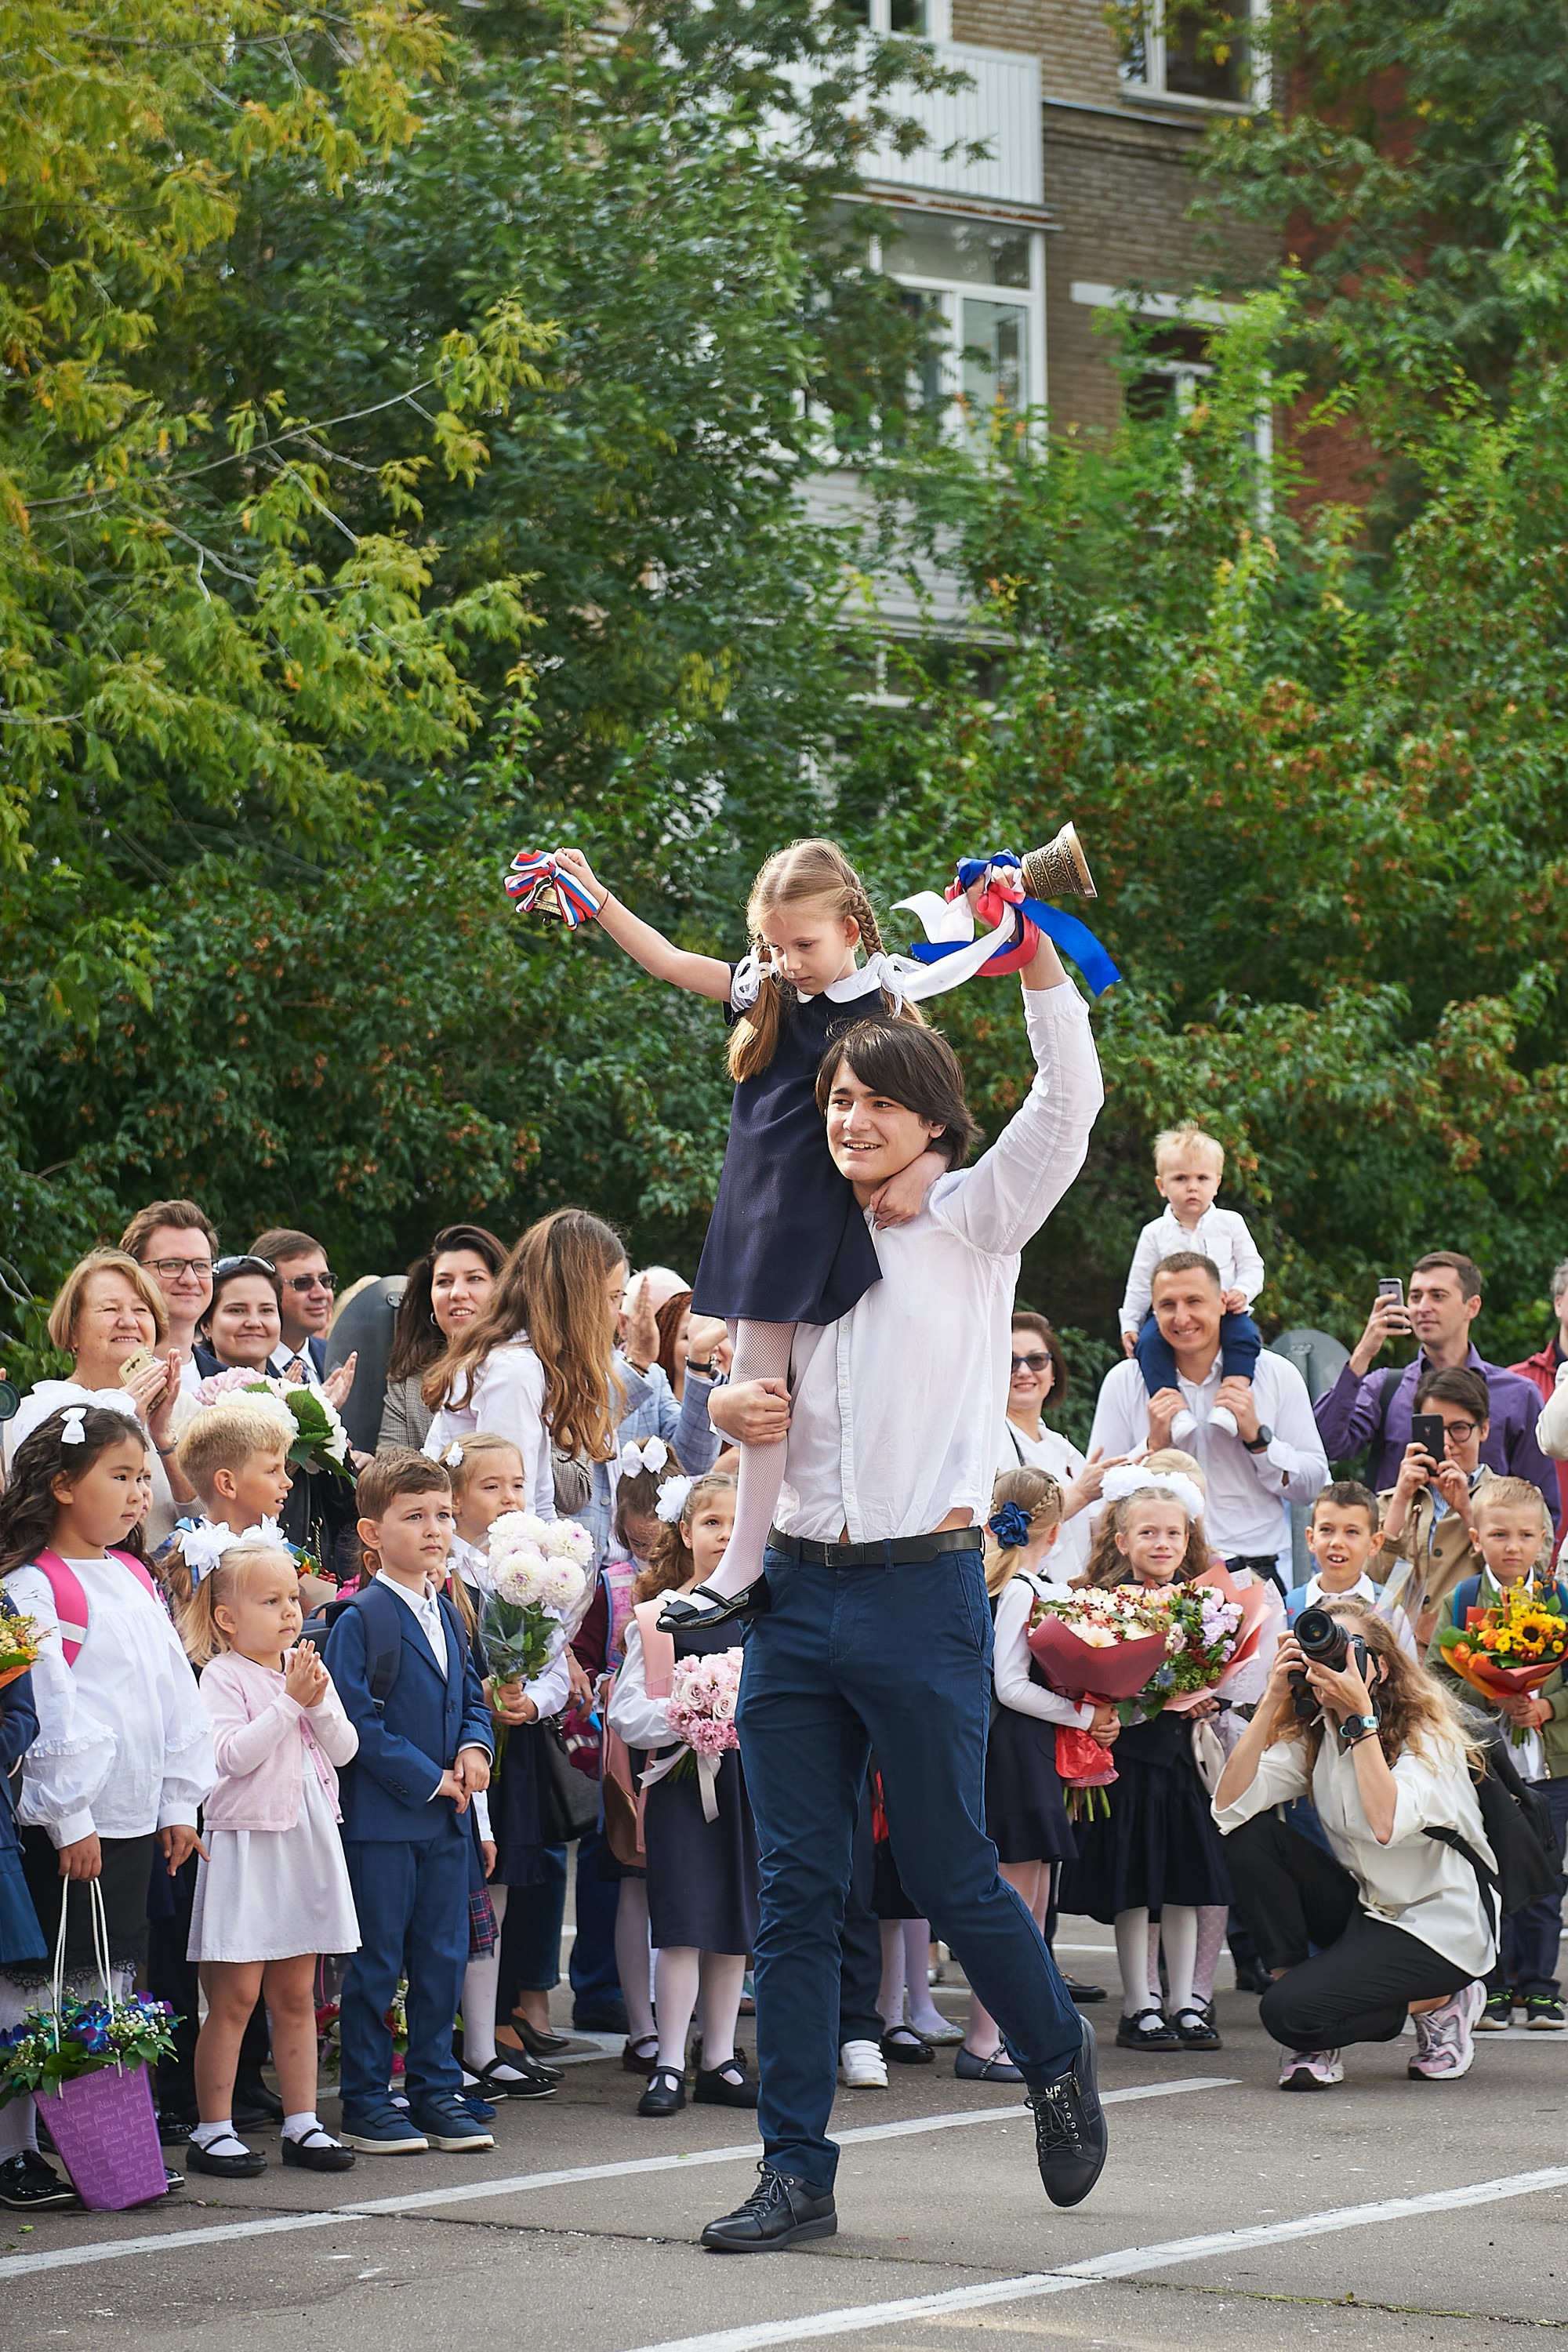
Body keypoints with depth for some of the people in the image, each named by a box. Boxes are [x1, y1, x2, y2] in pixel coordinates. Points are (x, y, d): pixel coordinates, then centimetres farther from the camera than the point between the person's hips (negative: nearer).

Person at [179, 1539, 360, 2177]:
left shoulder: (307, 1669, 10)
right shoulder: (223, 1676, -8)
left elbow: (344, 1749, 6)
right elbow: (235, 1754, -20)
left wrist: (319, 1702, -10)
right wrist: (289, 1701, -20)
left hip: (307, 1840, 6)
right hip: (247, 1843, -6)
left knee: (296, 1994, 11)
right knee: (235, 1997, -4)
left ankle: (302, 2124, 17)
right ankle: (213, 2130, 2)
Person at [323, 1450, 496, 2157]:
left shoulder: (447, 1614, 12)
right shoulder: (360, 1620, -12)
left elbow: (471, 1695, 20)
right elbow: (356, 1720, -16)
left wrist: (475, 1747, -1)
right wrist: (427, 1779, -15)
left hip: (445, 1816, 7)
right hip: (381, 1817, -7)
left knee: (443, 1958, 10)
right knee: (376, 1962, -1)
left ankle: (436, 2090, 20)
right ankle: (365, 2102, 7)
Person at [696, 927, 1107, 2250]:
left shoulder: (971, 1222, 1)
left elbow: (1069, 1101, -14)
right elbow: (755, 1381, 27)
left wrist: (1034, 947, -24)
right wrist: (730, 1405, 3)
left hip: (923, 1593, -5)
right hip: (797, 1594, 5)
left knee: (952, 1877, 2)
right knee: (797, 1891, 2)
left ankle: (1059, 2064, 30)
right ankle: (797, 2176, 5)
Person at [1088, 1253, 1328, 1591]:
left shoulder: (1278, 1376, 7)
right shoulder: (1124, 1382, 8)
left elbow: (1313, 1487, 6)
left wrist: (1257, 1437, -6)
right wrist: (1154, 1445, -8)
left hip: (1255, 1572, 0)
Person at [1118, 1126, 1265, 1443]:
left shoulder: (1230, 1224, 7)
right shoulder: (1155, 1234, 8)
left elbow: (1251, 1266, 7)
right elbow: (1139, 1284, 11)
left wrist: (1241, 1292, -14)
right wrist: (1129, 1325, 2)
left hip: (1224, 1312, 0)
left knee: (1244, 1333, -31)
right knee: (1148, 1341, -29)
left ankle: (1228, 1405, -36)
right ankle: (1176, 1412, -38)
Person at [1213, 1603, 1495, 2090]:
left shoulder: (1428, 1735, -15)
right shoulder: (1311, 1735, 2)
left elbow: (1386, 1825, -34)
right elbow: (1229, 1806, -14)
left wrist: (1360, 1715, -31)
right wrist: (1272, 1700, -19)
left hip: (1437, 1928, -7)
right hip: (1363, 1910, 7)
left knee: (1289, 2013, -24)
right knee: (1252, 1837, -14)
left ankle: (1438, 2004, 2)